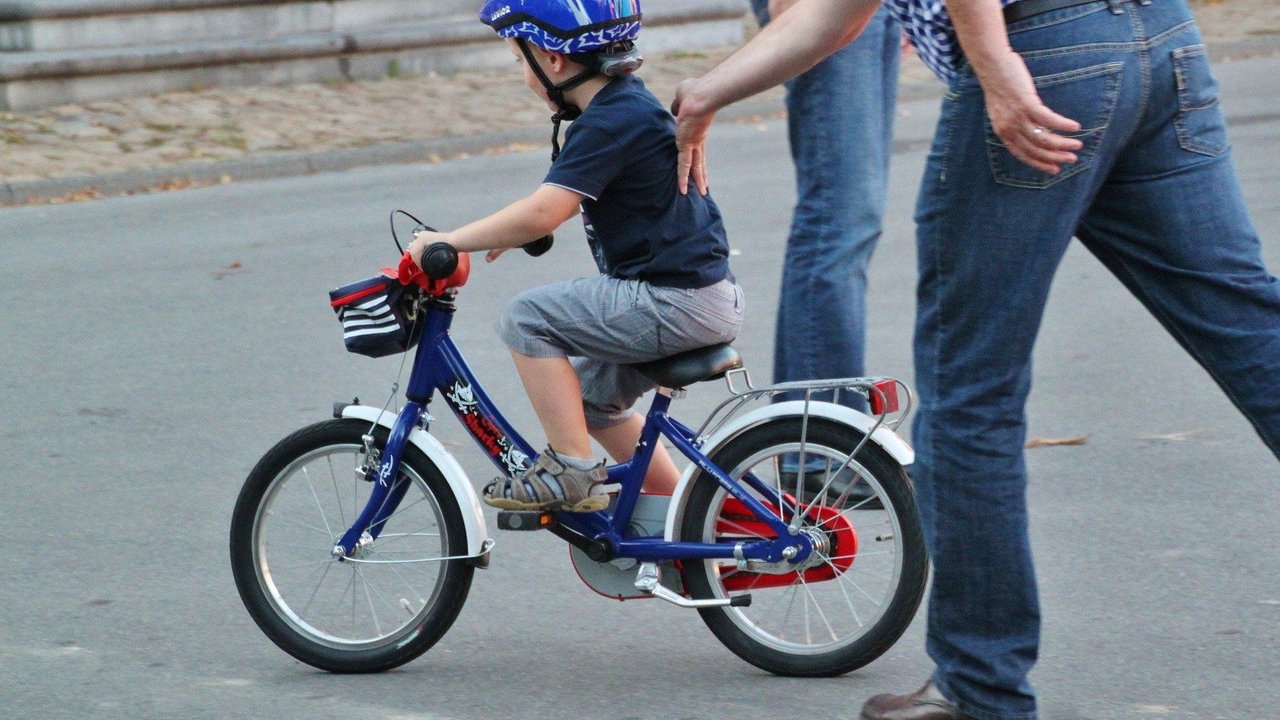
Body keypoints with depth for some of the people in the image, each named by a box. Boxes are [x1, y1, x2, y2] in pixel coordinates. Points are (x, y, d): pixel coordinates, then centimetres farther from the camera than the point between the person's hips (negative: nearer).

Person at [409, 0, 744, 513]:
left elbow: (541, 214, -25)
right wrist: (507, 233, 19)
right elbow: (560, 202, 29)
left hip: (676, 301, -11)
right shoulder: (627, 105, 14)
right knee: (591, 394, 24)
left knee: (527, 318, -13)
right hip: (699, 295, 11)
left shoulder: (612, 121, -17)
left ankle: (572, 472, -9)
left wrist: (448, 241, -18)